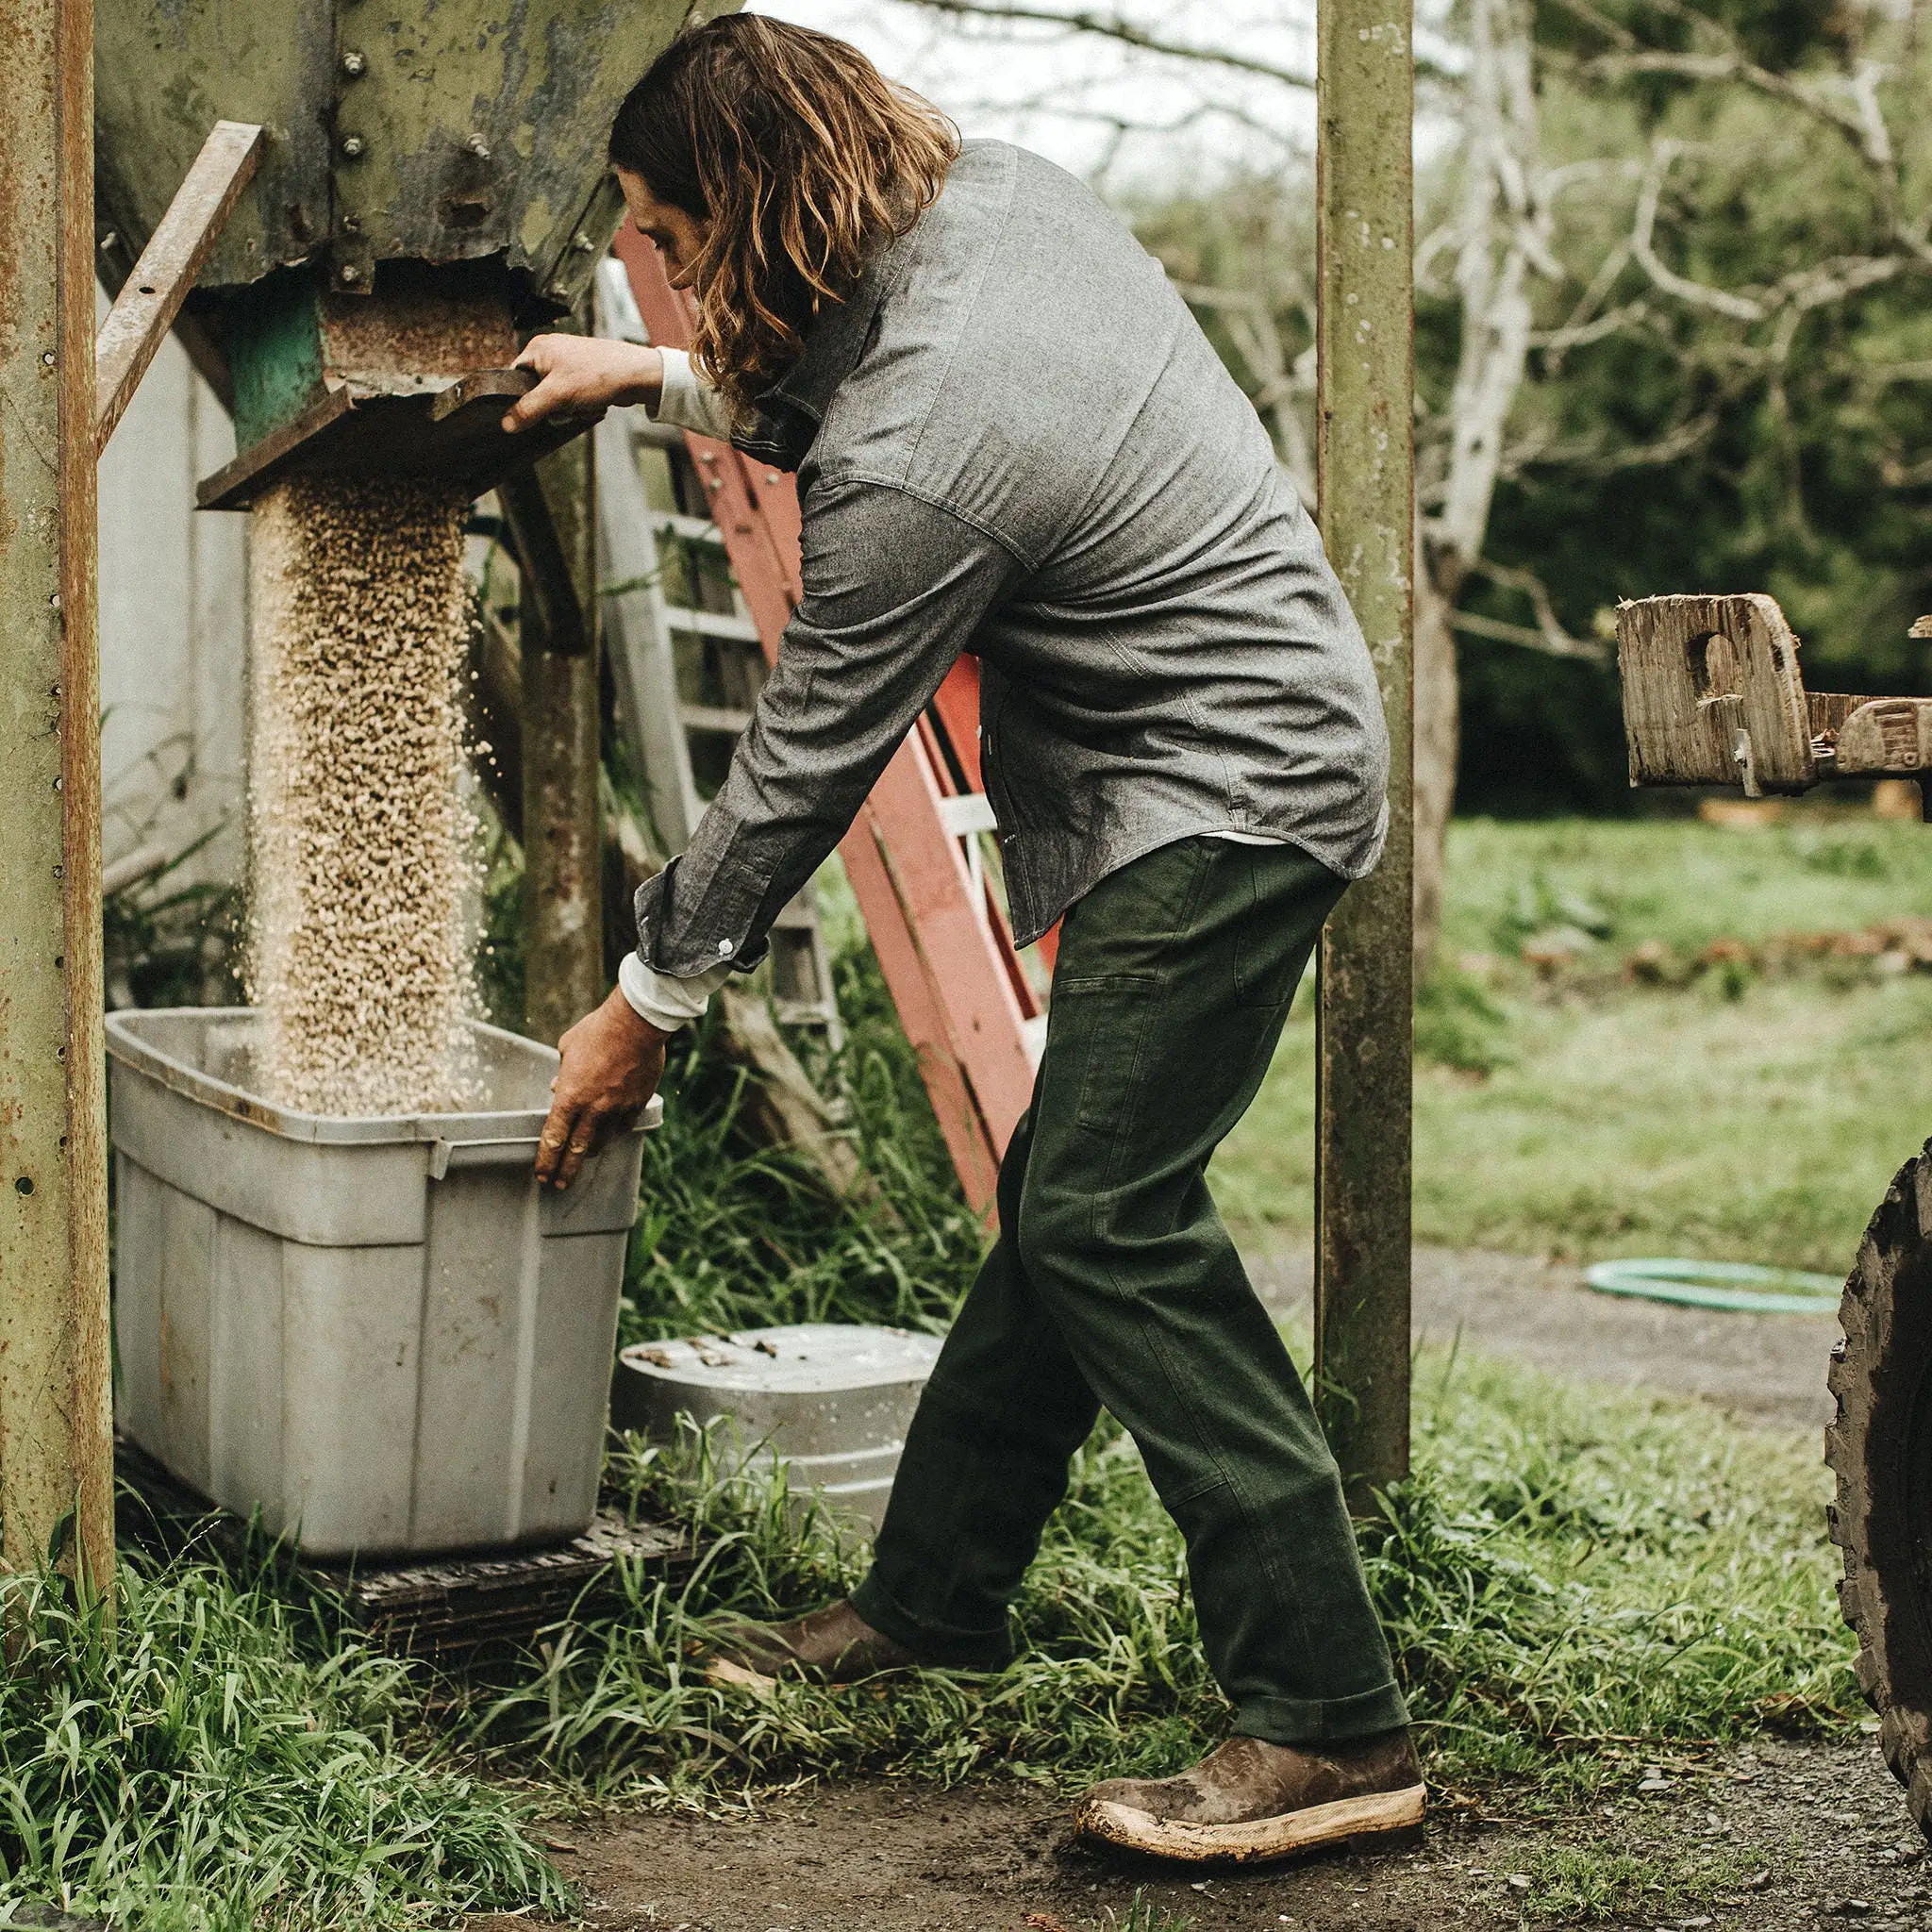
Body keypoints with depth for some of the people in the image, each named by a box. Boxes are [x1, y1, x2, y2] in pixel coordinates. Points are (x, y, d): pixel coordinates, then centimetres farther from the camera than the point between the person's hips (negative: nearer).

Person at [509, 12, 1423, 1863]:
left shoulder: (910, 466, -25)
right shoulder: (1001, 185, 2)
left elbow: (801, 767, -14)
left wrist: (642, 1007, -1)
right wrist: (656, 380, 24)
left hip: (1228, 795, -11)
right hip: (1244, 753, 11)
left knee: (1105, 1221, -15)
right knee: (1065, 1187, 15)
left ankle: (1329, 1724, -13)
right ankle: (934, 1592, 28)